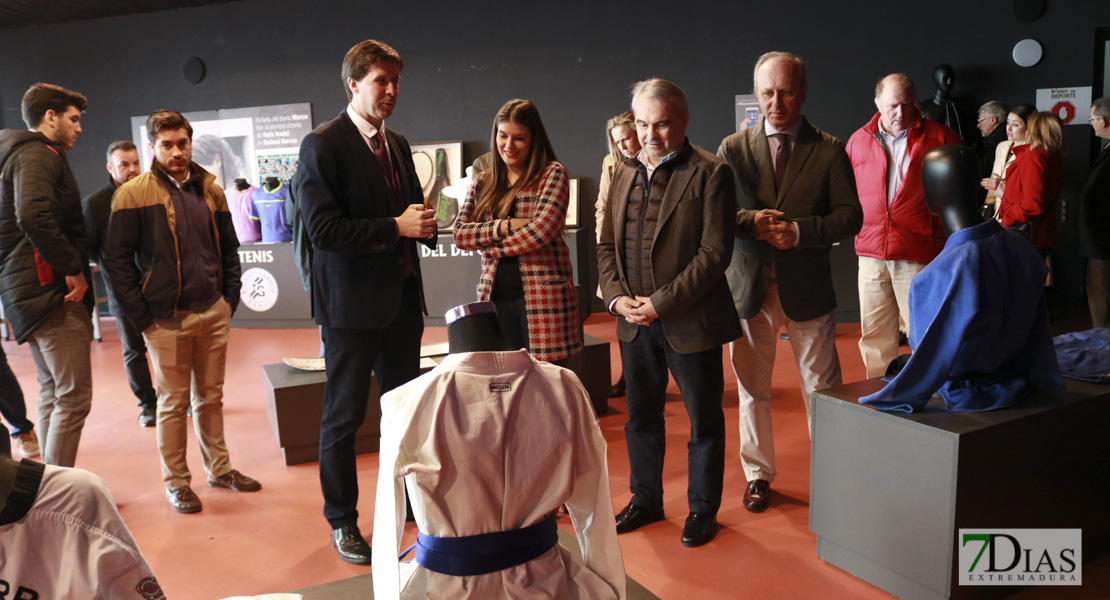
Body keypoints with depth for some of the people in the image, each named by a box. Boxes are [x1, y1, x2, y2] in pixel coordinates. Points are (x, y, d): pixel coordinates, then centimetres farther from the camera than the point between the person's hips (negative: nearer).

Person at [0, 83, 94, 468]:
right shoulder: (39, 155, -10)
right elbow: (33, 217, -27)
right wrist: (73, 268, -19)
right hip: (51, 291, -11)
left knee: (53, 394, 15)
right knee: (73, 397, -9)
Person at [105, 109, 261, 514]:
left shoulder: (211, 191, 8)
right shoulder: (133, 195, -6)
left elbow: (229, 249, 15)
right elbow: (116, 258, -8)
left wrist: (230, 299, 7)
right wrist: (141, 316, -11)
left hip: (214, 313, 4)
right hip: (167, 318, -4)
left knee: (211, 396, 15)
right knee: (173, 403, 5)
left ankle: (219, 468, 27)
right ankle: (176, 481, 18)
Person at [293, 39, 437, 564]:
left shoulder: (397, 144, 13)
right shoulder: (323, 145, -10)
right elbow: (323, 229, -18)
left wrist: (423, 223, -1)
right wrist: (396, 227, -20)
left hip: (402, 298, 7)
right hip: (353, 303, -7)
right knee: (344, 417, 6)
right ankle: (342, 522, 21)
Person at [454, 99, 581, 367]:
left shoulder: (553, 174, 0)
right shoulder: (482, 182, 15)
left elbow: (542, 230, -13)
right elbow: (459, 234, 4)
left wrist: (488, 243, -2)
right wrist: (505, 226, -10)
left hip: (542, 296, -4)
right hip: (495, 297, 4)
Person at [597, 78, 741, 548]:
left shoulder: (710, 173, -9)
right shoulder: (624, 174, 10)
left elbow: (714, 253, -15)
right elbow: (607, 245, 12)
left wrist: (660, 303, -18)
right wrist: (617, 297, -5)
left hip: (689, 321, -5)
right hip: (634, 322, 6)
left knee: (704, 419, 8)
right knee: (641, 416, 17)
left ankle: (703, 509, 26)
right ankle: (645, 500, 35)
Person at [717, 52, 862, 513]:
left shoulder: (829, 151, 0)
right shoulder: (733, 148, 4)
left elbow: (850, 216, -4)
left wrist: (800, 231, -19)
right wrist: (750, 221, -19)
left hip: (807, 286, -1)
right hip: (749, 286, 1)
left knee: (822, 389, 8)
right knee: (752, 389, 11)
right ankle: (758, 475, 27)